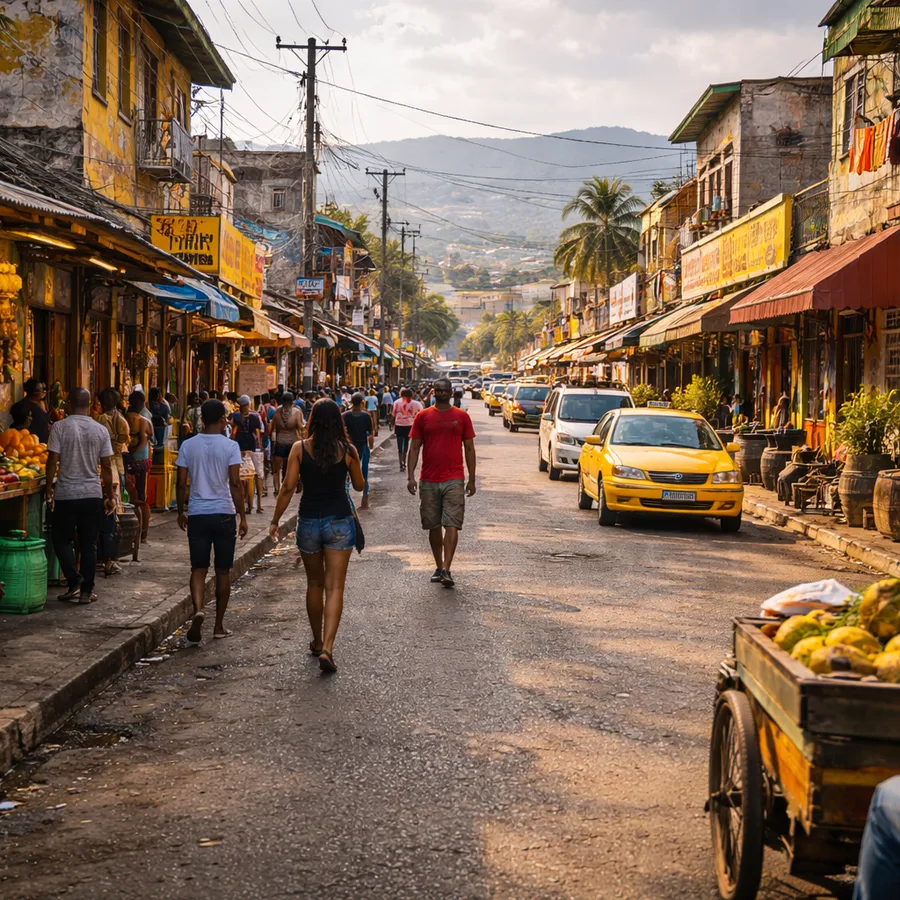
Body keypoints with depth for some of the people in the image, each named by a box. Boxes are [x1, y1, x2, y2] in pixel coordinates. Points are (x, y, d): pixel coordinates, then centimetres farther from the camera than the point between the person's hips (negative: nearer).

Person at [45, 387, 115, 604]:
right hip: (93, 494, 2)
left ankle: (74, 582, -2)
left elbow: (52, 461, -10)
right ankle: (86, 590, 9)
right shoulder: (101, 430, 0)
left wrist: (49, 489, 2)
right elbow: (107, 467, 3)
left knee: (62, 540, 12)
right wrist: (110, 496, 11)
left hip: (66, 494, -2)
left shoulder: (60, 427, -8)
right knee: (89, 544, 8)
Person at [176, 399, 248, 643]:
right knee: (223, 570, 9)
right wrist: (243, 517, -4)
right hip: (224, 513, -1)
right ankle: (219, 625, 15)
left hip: (197, 514, 2)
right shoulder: (230, 446, -6)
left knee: (199, 569, 7)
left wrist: (181, 512, 15)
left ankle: (198, 610, -20)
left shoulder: (188, 446, 1)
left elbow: (181, 483, 2)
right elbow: (235, 484, -10)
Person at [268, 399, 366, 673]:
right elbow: (359, 486, 8)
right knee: (334, 588, -1)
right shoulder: (348, 450, -5)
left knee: (314, 584, 19)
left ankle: (317, 642, 31)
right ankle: (327, 648, -14)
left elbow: (288, 487, -8)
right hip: (340, 522, -1)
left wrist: (275, 521, 1)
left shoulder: (300, 449, -6)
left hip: (309, 522, 1)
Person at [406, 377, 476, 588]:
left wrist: (472, 479, 6)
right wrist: (410, 476, -6)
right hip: (428, 481, 2)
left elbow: (469, 448, 8)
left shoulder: (462, 416, 4)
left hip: (454, 480, -1)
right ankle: (439, 567, 21)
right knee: (433, 526, 9)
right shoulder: (423, 416, 4)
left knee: (452, 525, -10)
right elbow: (414, 447, 4)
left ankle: (446, 570, -14)